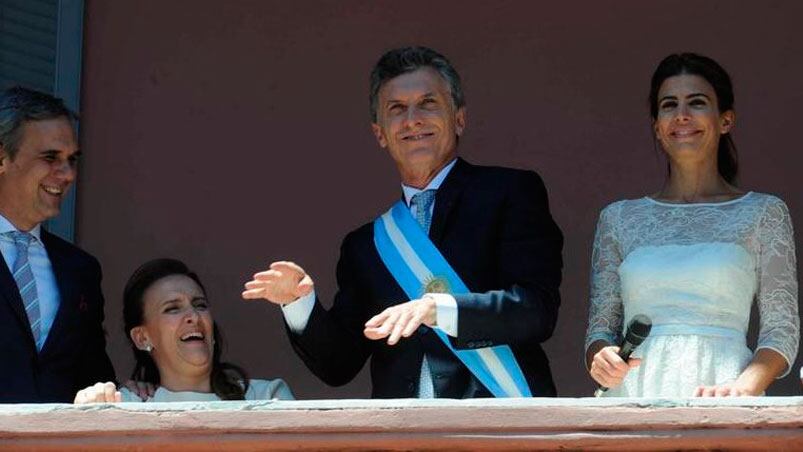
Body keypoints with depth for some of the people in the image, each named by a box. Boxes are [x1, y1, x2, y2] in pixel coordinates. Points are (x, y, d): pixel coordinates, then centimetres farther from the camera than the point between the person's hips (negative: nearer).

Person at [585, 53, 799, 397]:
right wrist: (601, 359, -5)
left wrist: (742, 387, -13)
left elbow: (782, 331, 5)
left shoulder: (764, 213, 11)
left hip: (717, 398, -1)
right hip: (634, 396, 2)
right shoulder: (619, 218, 17)